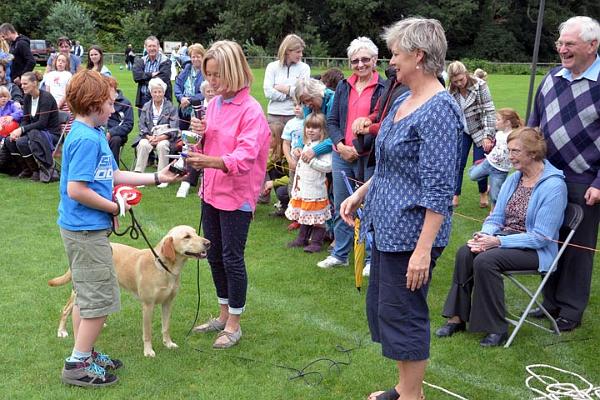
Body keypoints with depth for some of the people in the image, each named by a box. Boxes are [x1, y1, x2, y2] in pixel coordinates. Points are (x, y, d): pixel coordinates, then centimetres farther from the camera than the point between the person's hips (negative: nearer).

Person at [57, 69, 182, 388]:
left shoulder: (93, 134, 9)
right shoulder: (86, 139, -21)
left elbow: (113, 175, 14)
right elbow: (76, 190, -25)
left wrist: (156, 177, 13)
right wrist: (114, 207, -14)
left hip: (83, 229, 10)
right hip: (86, 230, -10)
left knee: (87, 296, 19)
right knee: (101, 299, -1)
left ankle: (83, 354, 32)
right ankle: (78, 365, 10)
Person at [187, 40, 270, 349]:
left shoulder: (251, 110, -16)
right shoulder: (214, 103, 7)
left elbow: (244, 158, -25)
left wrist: (210, 161, -40)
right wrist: (200, 134, -4)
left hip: (237, 195, -8)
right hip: (212, 190, 8)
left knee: (232, 258, 1)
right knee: (215, 254, 16)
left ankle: (234, 325, 17)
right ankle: (223, 315, 33)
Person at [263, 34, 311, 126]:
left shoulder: (304, 68, 5)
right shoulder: (272, 66, 5)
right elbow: (268, 92, -6)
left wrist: (283, 88, -4)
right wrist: (290, 94, -8)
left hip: (295, 115, 0)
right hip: (274, 115, 0)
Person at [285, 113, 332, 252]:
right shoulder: (307, 145, 14)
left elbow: (328, 166, -25)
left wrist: (312, 160, -23)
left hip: (315, 190, -9)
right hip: (302, 188, 9)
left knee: (317, 217, 1)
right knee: (305, 215, 18)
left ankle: (316, 242, 10)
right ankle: (302, 239, 29)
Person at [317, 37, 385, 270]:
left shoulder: (384, 88, -6)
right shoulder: (343, 87, 11)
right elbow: (332, 120, 10)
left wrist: (358, 149, -14)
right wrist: (340, 145, -7)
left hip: (368, 157, -5)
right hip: (341, 155, 5)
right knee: (341, 207, 13)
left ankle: (371, 259, 17)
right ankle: (339, 255, 26)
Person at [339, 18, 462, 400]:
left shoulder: (439, 110, -19)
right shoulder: (402, 102, 10)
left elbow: (439, 189, -23)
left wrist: (423, 250, -25)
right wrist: (359, 194, 16)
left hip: (411, 233, -10)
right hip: (388, 226, 10)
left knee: (404, 315, 2)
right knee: (383, 307, 18)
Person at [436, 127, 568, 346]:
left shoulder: (554, 186, -15)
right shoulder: (513, 179, 8)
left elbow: (541, 237, -19)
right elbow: (496, 217, 12)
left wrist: (498, 241, -23)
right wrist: (485, 234, -12)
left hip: (535, 250, -7)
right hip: (504, 237, 7)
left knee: (485, 260, -30)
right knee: (465, 252, -20)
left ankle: (497, 330, -16)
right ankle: (457, 318, -13)